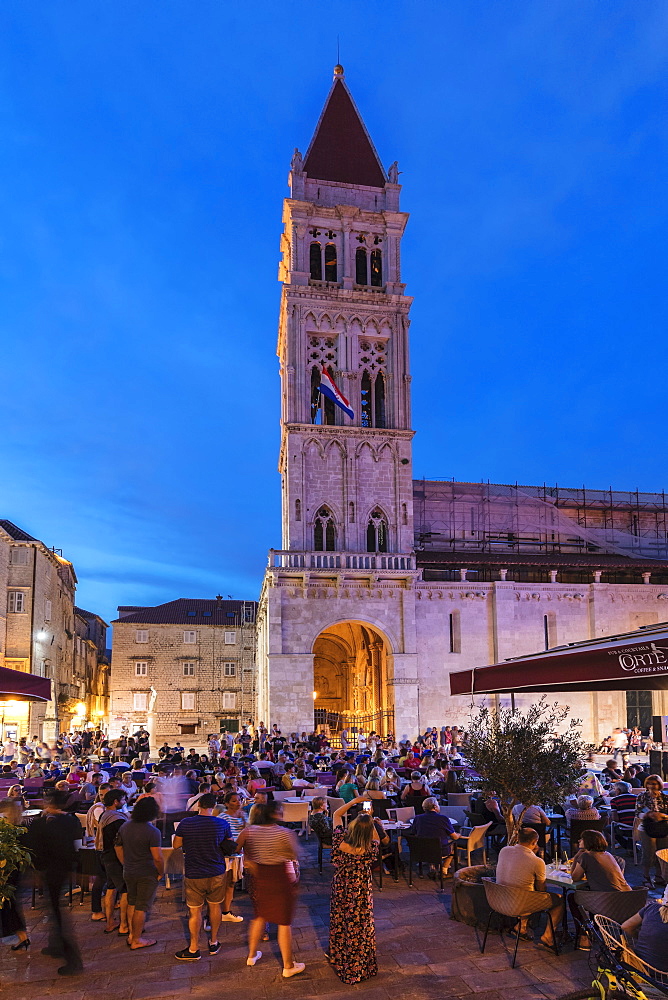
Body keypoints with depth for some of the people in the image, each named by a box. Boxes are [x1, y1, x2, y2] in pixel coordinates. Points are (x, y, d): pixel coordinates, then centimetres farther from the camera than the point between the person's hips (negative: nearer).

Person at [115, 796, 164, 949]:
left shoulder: (125, 826, -1)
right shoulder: (153, 832, -22)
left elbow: (117, 847, 9)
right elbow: (157, 857, -22)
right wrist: (161, 873, -6)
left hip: (129, 873, 6)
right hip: (147, 874, -6)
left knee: (132, 903, 22)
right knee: (141, 907, 5)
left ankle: (131, 934, 31)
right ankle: (136, 940, 15)